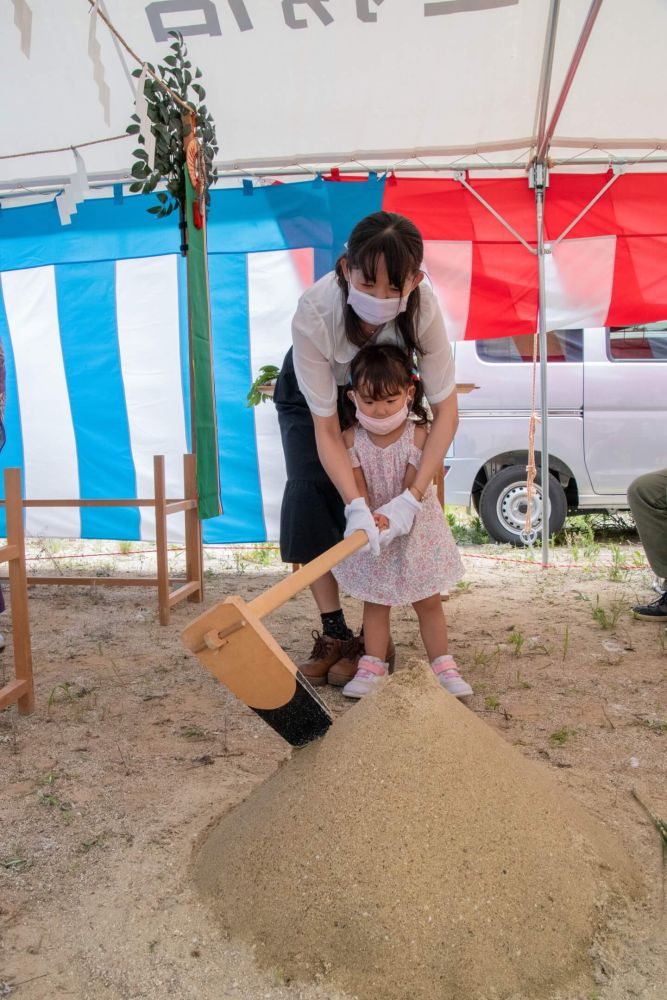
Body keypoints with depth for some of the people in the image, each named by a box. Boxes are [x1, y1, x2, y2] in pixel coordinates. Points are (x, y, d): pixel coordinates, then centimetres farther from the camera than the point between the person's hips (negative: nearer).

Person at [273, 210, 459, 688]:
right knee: (310, 498, -13)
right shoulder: (314, 314, -40)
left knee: (375, 497, -11)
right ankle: (333, 632, -1)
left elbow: (446, 410, -30)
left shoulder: (423, 307, -36)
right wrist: (355, 505, -44)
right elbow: (326, 428, -34)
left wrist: (413, 497, -38)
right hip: (310, 391, 0)